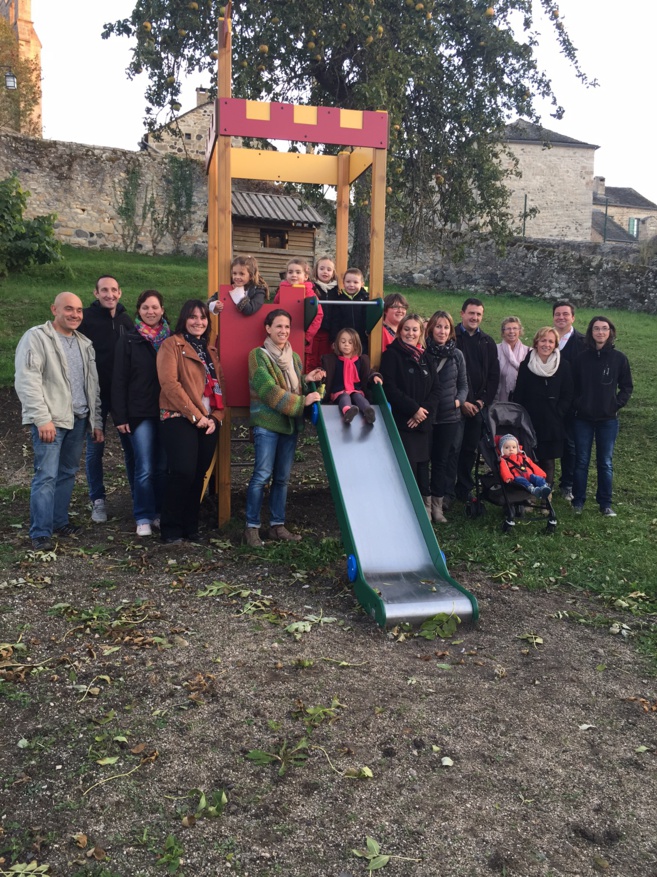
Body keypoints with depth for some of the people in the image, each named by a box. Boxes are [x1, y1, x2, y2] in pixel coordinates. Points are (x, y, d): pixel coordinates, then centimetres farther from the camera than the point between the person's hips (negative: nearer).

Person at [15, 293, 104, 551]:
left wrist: (97, 421, 15)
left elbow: (93, 385, 19)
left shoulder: (84, 343, 17)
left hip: (79, 420, 7)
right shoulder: (36, 338, -4)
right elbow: (27, 381, -13)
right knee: (47, 475, -8)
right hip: (51, 420, -6)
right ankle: (40, 533, -3)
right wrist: (42, 418, -19)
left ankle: (60, 521, 23)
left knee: (68, 473, 11)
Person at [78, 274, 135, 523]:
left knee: (131, 446, 7)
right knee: (95, 449, 6)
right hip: (95, 394, -3)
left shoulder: (127, 320, 6)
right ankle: (98, 500, 17)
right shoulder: (86, 319, -6)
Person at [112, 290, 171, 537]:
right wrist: (120, 416, -7)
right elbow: (119, 380, -1)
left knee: (162, 467, 8)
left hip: (166, 412, 2)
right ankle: (143, 518, 9)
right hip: (140, 413, -2)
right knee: (144, 468, -3)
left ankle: (159, 513, 21)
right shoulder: (128, 340, 1)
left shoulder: (170, 340, 7)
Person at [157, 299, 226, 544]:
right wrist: (195, 415, -14)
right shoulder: (172, 344, -1)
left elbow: (219, 387, 16)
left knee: (198, 476, 6)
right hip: (178, 419, -6)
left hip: (208, 422, 6)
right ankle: (170, 530, -2)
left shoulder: (210, 350, 19)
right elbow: (169, 383, -12)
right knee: (183, 472, -15)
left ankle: (190, 528, 18)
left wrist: (216, 417, -1)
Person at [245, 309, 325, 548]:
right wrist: (301, 401, -18)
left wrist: (307, 380, 0)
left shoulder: (294, 357, 16)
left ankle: (277, 525, 18)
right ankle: (252, 527, 0)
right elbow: (270, 391, -15)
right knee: (262, 475, -9)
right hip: (266, 423, -6)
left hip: (290, 423, 6)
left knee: (282, 477, 9)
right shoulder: (258, 355, -4)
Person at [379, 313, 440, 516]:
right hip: (401, 422, -5)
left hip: (423, 423, 6)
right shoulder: (392, 355, -1)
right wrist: (413, 409, -14)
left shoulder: (424, 358, 17)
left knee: (422, 467, 6)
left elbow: (435, 389, 11)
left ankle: (425, 508, 14)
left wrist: (424, 410, -7)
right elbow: (390, 388, -12)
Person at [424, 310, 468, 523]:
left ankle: (437, 503, 18)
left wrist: (459, 400, -6)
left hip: (450, 417, 3)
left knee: (444, 460, 7)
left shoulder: (457, 355, 5)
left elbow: (463, 385, 12)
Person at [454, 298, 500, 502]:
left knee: (470, 449, 9)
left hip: (477, 406, 4)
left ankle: (465, 490, 20)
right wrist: (461, 402, -10)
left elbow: (494, 376, 13)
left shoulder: (488, 343, 12)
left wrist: (482, 401, 0)